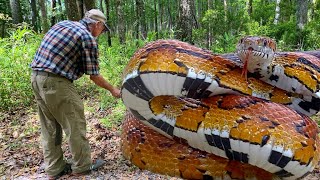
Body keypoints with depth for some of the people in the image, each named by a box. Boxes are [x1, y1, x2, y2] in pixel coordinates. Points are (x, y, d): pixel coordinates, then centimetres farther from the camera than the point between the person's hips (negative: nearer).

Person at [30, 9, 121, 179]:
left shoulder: (62, 24, 17)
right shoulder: (88, 38, -7)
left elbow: (47, 52, 18)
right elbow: (94, 76, -5)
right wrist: (113, 89, 9)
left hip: (36, 77, 9)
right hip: (56, 82, -9)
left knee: (49, 127, 16)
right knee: (74, 125, 6)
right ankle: (82, 165, 20)